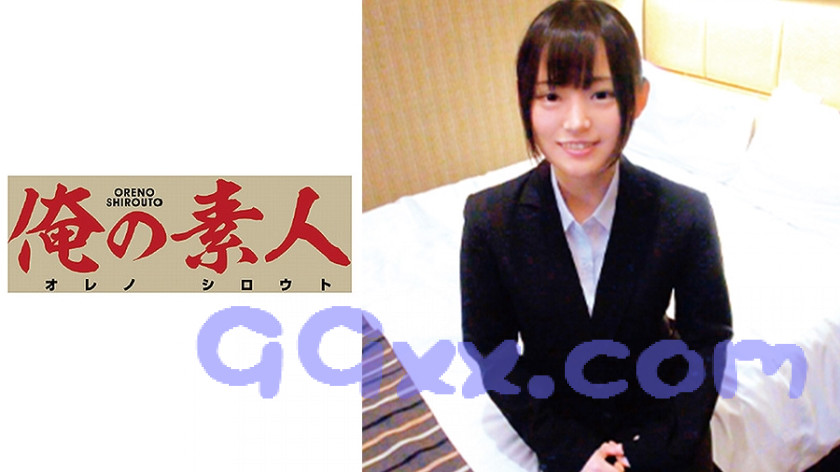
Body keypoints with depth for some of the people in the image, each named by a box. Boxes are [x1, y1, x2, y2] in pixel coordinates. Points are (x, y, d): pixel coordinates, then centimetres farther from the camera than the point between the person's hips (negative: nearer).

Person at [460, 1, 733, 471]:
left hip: (661, 415, 1)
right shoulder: (489, 219, -21)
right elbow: (491, 350, -11)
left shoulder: (686, 214, -21)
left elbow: (709, 338, -9)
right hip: (562, 427, 0)